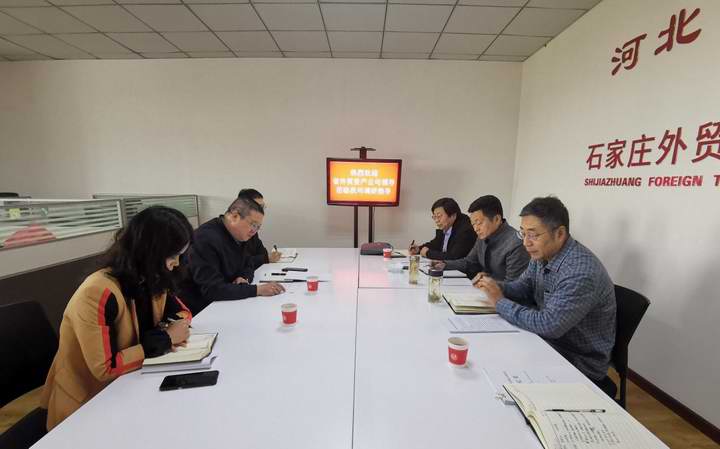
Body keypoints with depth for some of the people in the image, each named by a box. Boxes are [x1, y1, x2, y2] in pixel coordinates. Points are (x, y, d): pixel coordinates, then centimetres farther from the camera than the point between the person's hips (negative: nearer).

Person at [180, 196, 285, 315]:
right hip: (199, 310, -7)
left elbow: (248, 266, 13)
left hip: (223, 303, 7)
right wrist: (257, 290, -30)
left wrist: (245, 278, -10)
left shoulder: (239, 236, 1)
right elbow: (212, 289, -29)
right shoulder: (206, 239, -24)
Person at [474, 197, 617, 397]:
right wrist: (494, 286, -13)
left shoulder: (581, 273, -29)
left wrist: (500, 302, -24)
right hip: (552, 342, 7)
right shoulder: (543, 254, -3)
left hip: (580, 361, -7)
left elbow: (548, 325, -31)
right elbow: (523, 287, 7)